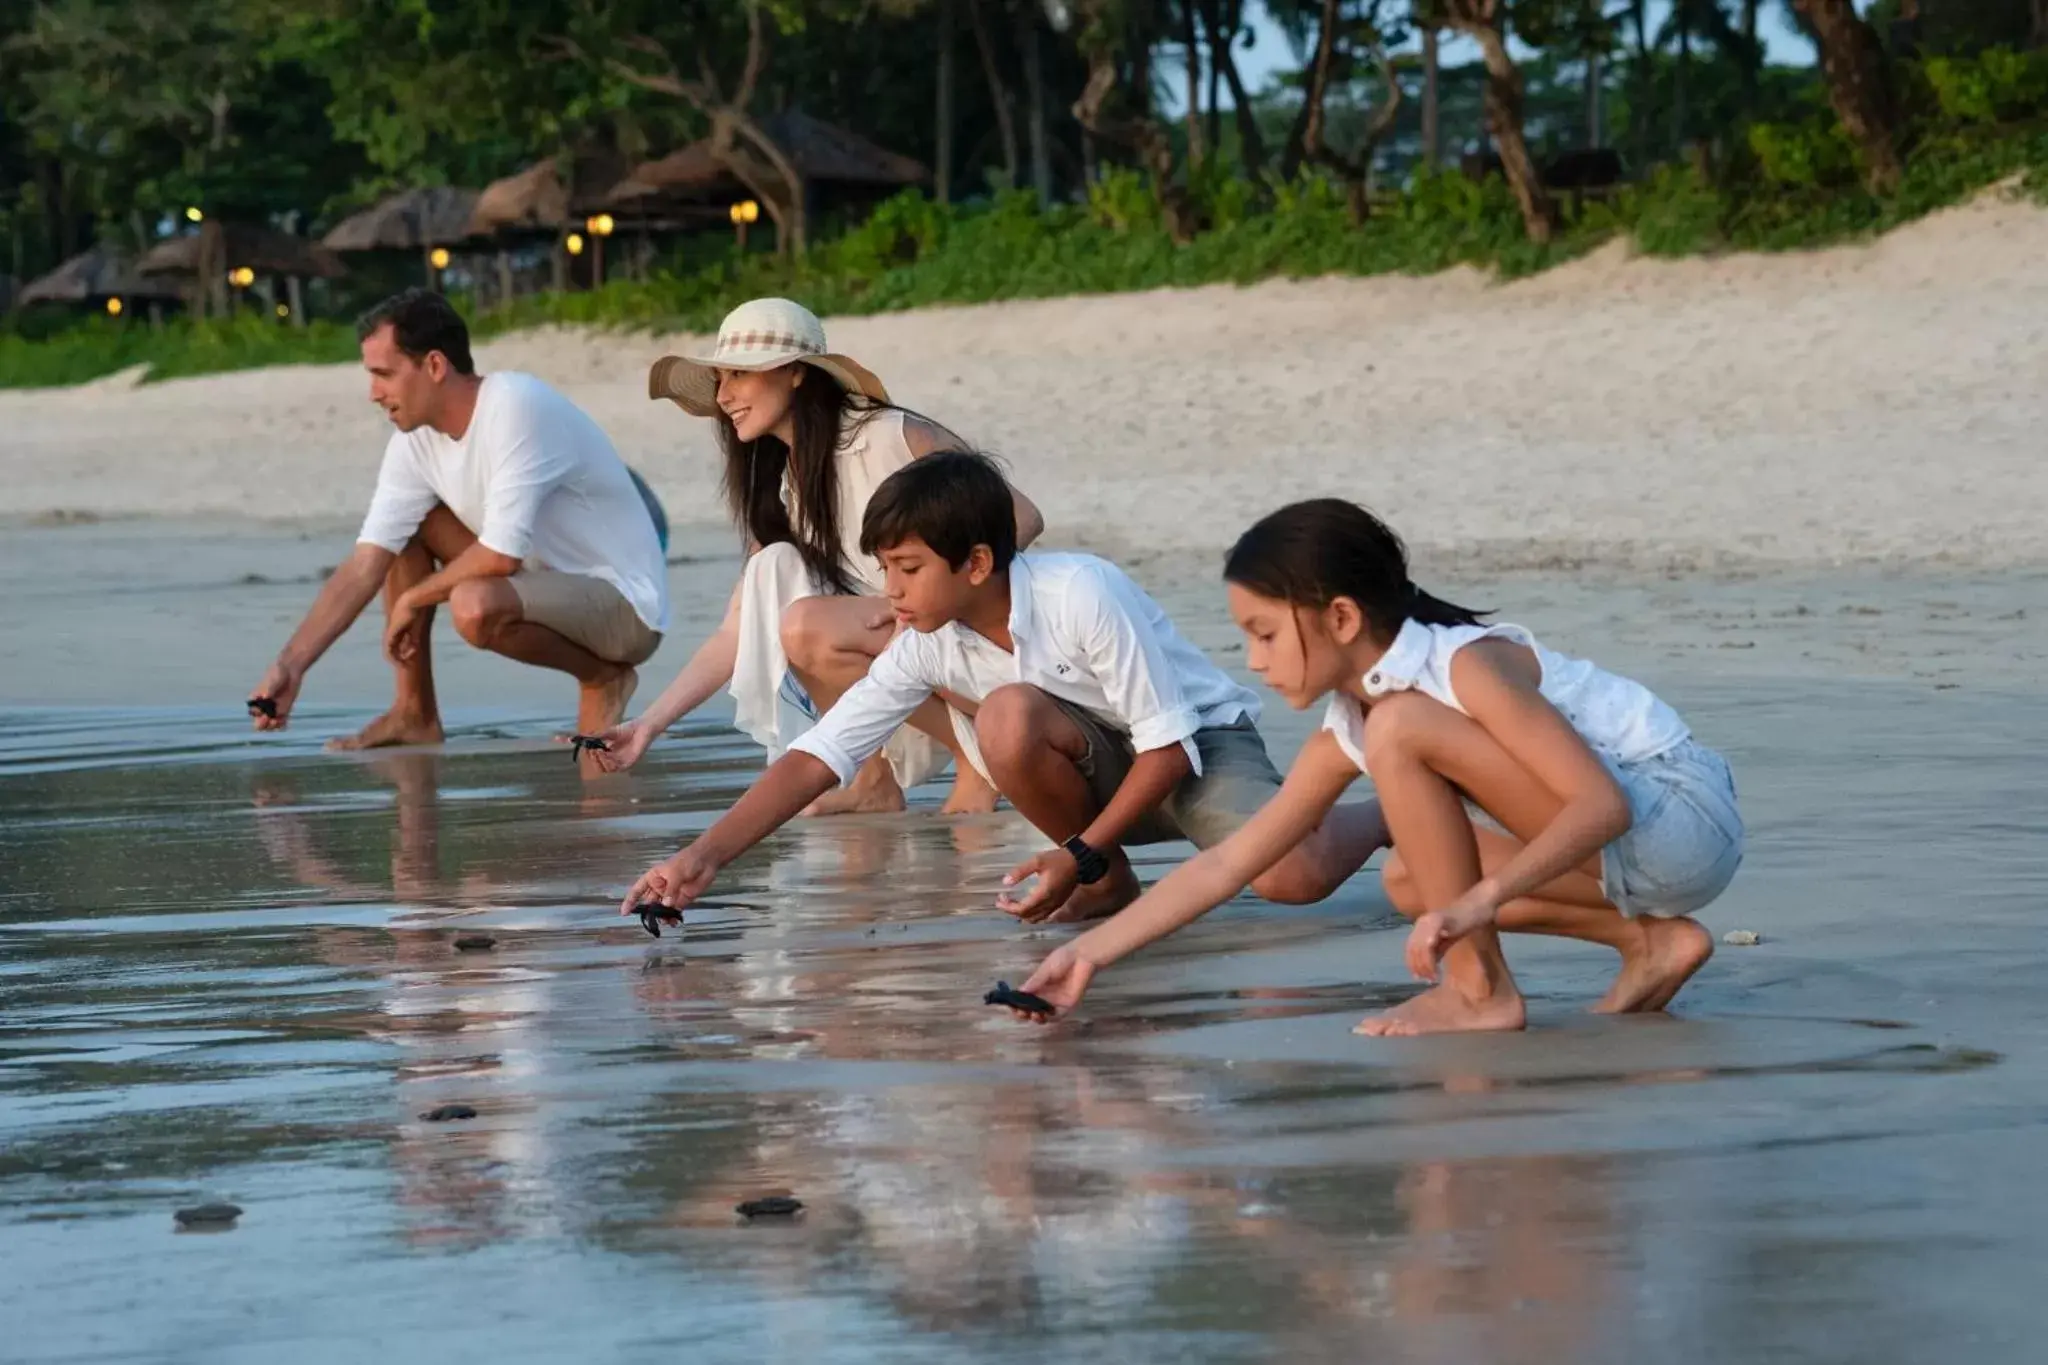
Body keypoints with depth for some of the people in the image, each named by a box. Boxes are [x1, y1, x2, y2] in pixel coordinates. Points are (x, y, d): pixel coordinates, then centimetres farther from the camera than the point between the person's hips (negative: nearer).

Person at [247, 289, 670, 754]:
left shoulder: (516, 407, -25)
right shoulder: (416, 441, -2)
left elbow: (502, 555, -29)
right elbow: (364, 567, -4)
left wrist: (413, 600, -13)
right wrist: (290, 666, -12)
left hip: (625, 603, -8)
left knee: (475, 607, -34)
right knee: (403, 528, 2)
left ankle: (601, 676, -6)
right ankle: (415, 715, 8)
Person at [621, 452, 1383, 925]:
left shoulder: (1082, 597, -28)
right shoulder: (926, 649, -12)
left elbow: (1168, 745, -23)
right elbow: (816, 759, -15)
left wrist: (1081, 854, -30)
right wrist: (704, 859, -26)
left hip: (1203, 742, -5)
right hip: (1106, 769, 5)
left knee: (1290, 879, -35)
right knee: (1009, 718, -29)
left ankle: (1368, 821, 4)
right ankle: (1108, 889, -6)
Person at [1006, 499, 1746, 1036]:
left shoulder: (1469, 664, -19)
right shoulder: (1346, 734, 7)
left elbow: (1603, 803, -27)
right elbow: (1226, 864, 9)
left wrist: (1481, 899, -38)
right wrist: (1091, 950, 4)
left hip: (1687, 819, -9)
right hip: (1635, 851, 9)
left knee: (1399, 730, -18)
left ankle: (1479, 990, -11)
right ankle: (1651, 941, 6)